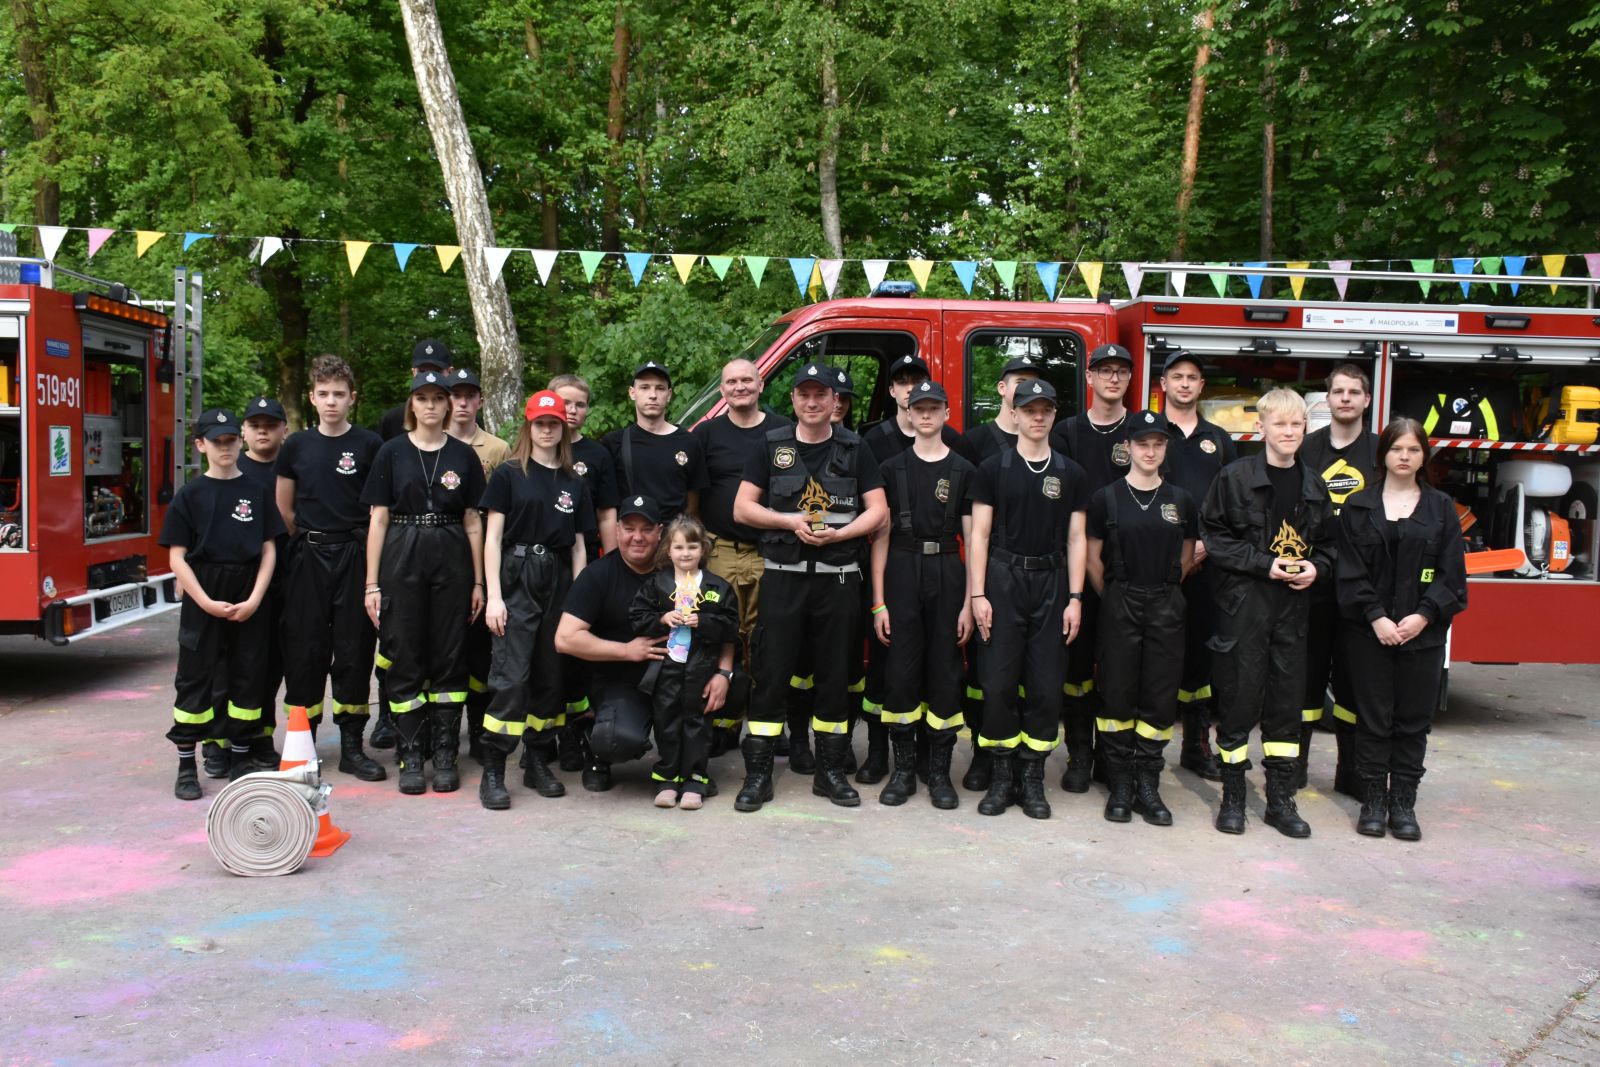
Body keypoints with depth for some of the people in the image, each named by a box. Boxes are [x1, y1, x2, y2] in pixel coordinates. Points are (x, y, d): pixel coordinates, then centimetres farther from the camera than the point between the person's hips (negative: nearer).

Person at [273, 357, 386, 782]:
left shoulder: (370, 445, 1)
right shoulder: (296, 446, 7)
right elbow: (283, 508, 14)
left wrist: (371, 558, 0)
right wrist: (308, 539, 8)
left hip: (354, 555, -2)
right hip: (307, 556, 2)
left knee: (354, 651, 2)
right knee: (304, 651, 4)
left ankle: (351, 745, 11)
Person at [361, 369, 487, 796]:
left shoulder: (463, 455, 7)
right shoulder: (392, 452, 4)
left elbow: (473, 521, 8)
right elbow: (378, 520, 2)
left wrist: (478, 582, 4)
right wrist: (372, 583, -3)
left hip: (452, 560, 1)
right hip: (402, 559, -1)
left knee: (449, 658, 4)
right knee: (405, 659, 2)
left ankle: (445, 755, 13)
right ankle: (410, 756, 11)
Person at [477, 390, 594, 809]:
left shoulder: (574, 483, 14)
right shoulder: (508, 474, 3)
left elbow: (578, 545, 14)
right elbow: (492, 537, -1)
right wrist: (493, 595, -9)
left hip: (559, 581, 4)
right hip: (517, 576, -4)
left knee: (552, 676, 7)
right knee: (511, 675, -11)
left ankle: (536, 763, 19)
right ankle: (492, 771, -6)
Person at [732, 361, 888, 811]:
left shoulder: (854, 448, 7)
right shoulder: (772, 447, 6)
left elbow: (878, 510, 3)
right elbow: (742, 508, 3)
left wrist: (839, 533, -13)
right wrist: (791, 521, -11)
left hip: (838, 578, 1)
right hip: (783, 576, -1)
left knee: (834, 676, 7)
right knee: (771, 674, -1)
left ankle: (830, 771, 19)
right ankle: (757, 774, 6)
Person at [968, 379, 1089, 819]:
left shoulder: (1071, 473, 9)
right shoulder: (993, 468, 3)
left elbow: (1076, 539, 8)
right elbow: (980, 534, 1)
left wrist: (1075, 598, 0)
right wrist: (977, 594, -7)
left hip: (1051, 584, 2)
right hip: (1003, 579, -2)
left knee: (1046, 686, 2)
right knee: (999, 682, -3)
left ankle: (1032, 777, 12)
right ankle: (1002, 774, 8)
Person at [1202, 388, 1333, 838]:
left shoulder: (1313, 484, 10)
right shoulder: (1236, 477, -5)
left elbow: (1327, 542, 18)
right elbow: (1214, 536, -7)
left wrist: (1315, 566, -3)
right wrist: (1265, 564, -14)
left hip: (1293, 603, 4)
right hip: (1243, 601, -4)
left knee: (1287, 699, 8)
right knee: (1239, 696, 0)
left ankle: (1280, 799, 19)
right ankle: (1232, 797, 14)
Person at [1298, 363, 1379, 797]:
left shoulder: (1381, 452, 7)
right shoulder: (1306, 449, 6)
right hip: (1311, 581, 0)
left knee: (1354, 678, 6)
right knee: (1307, 672, 6)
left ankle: (1351, 771, 15)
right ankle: (1295, 762, 16)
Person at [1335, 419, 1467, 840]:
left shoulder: (1441, 508, 7)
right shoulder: (1358, 506, 4)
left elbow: (1451, 572, 2)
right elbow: (1351, 571, -2)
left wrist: (1424, 615, -11)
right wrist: (1375, 617, -12)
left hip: (1423, 631, 1)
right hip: (1368, 630, -1)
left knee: (1414, 720, 5)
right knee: (1373, 718, 4)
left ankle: (1403, 802, 15)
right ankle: (1373, 801, 13)